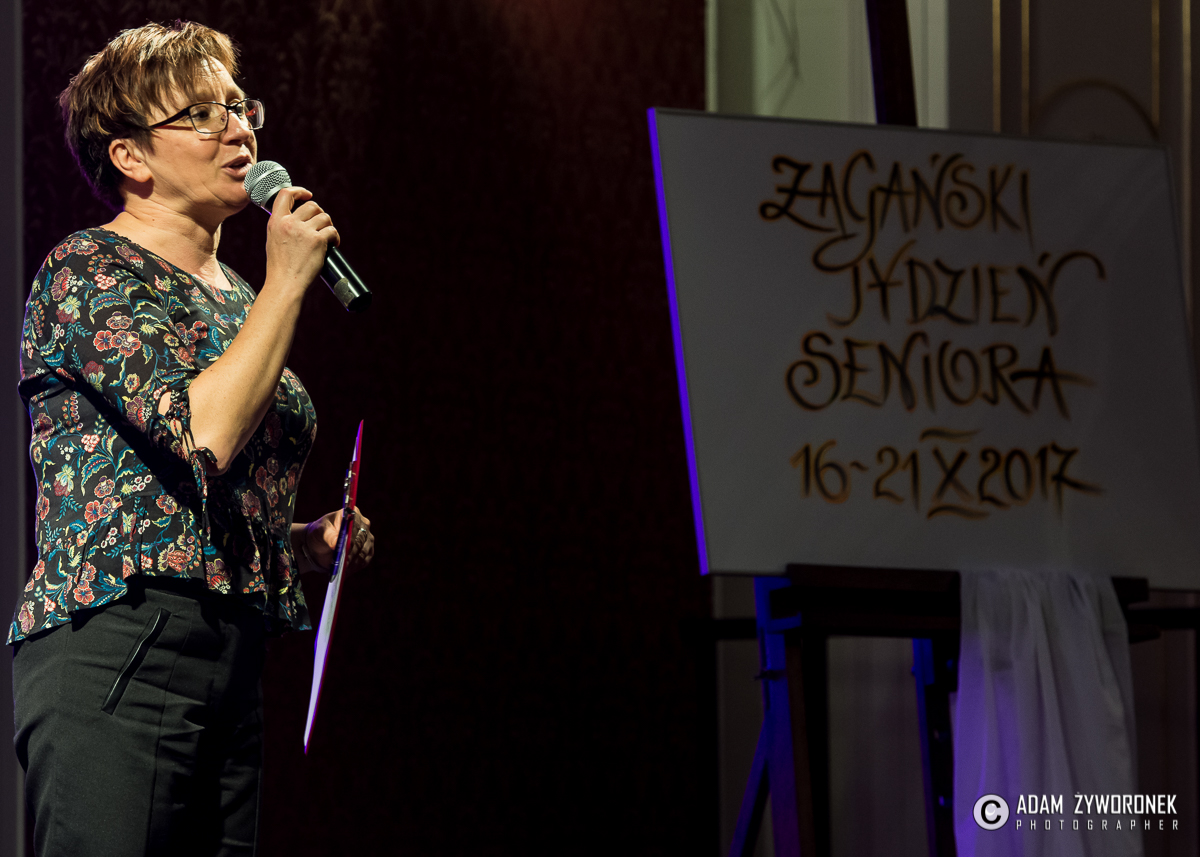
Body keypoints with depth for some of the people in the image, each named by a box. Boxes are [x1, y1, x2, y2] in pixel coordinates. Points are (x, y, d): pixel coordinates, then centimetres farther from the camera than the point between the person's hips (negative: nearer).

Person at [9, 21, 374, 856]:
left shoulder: (233, 296, 23)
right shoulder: (89, 270, -4)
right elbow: (204, 435, -19)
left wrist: (305, 543, 12)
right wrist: (288, 282, -10)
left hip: (232, 655, 9)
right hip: (117, 642, -8)